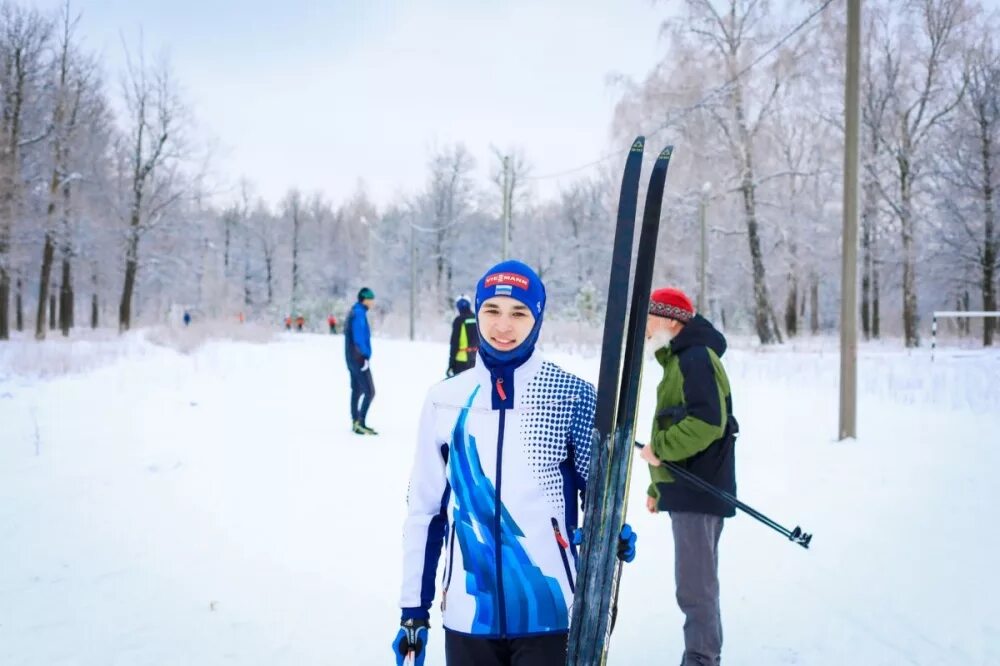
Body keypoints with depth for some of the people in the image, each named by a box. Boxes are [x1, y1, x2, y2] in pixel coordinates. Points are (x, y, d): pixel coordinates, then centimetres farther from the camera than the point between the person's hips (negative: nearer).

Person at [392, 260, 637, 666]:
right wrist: (413, 609, 8)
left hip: (548, 612, -2)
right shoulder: (445, 400, 1)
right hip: (467, 614, 3)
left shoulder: (572, 395, -6)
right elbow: (424, 508, 7)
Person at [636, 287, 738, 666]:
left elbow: (708, 422, -25)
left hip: (697, 489, -11)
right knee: (698, 582, 16)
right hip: (687, 488, 11)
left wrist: (660, 448, -17)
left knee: (694, 587, -8)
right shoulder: (679, 361, 20)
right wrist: (657, 485, 22)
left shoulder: (696, 358, -13)